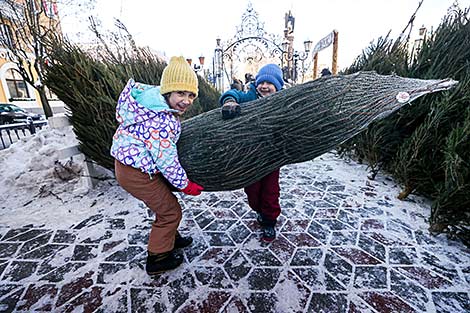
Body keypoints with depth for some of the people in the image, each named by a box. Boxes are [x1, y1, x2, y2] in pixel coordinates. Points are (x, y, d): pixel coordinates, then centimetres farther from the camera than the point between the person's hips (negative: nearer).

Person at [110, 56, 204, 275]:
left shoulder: (154, 97, -1)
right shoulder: (161, 122, -32)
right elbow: (166, 161, -26)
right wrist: (186, 185, -11)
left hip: (129, 162, 10)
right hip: (136, 173, -10)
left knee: (166, 202, 25)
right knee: (170, 211, 6)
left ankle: (170, 239, 48)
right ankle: (157, 260, 28)